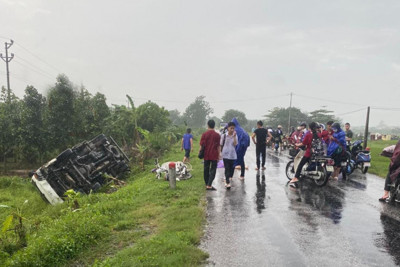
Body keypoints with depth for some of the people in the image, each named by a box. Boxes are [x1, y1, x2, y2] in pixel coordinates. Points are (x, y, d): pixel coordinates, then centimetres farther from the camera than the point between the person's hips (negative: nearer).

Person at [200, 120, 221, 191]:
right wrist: (218, 156, 4)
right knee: (213, 170, 2)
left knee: (206, 170, 14)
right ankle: (209, 185, -10)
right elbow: (218, 146, -3)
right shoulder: (217, 135, -4)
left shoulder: (204, 134, -3)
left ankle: (207, 184, 23)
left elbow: (202, 145, -2)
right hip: (214, 156, -1)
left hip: (206, 155, 2)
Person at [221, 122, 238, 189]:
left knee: (232, 168, 9)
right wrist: (221, 153, 6)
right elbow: (221, 145, 4)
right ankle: (227, 182, -5)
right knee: (227, 168, -5)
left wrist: (234, 136, -18)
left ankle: (228, 178, 29)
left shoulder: (235, 135, 1)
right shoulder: (224, 135, -4)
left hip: (233, 155, 3)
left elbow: (235, 144, -12)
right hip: (225, 155, -2)